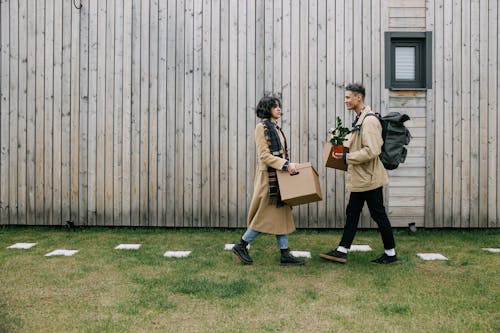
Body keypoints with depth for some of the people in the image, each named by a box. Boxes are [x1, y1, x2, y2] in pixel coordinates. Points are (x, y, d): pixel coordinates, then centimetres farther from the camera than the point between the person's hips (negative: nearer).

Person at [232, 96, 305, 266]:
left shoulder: (276, 128, 15)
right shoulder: (261, 127, -10)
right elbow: (264, 156, -18)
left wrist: (288, 165, 9)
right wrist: (285, 165, -23)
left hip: (280, 176, 9)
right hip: (268, 176, -9)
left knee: (282, 214, 7)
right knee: (266, 215, -3)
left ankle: (285, 253, 10)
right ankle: (241, 245, 10)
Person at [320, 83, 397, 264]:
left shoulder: (370, 121, -19)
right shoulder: (359, 120, 12)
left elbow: (371, 151, -27)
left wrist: (347, 157, -21)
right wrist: (346, 147, 8)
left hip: (369, 178, -10)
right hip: (359, 178, 10)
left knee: (378, 215, 2)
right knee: (352, 213, 11)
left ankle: (390, 253, 17)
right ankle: (342, 251, 17)